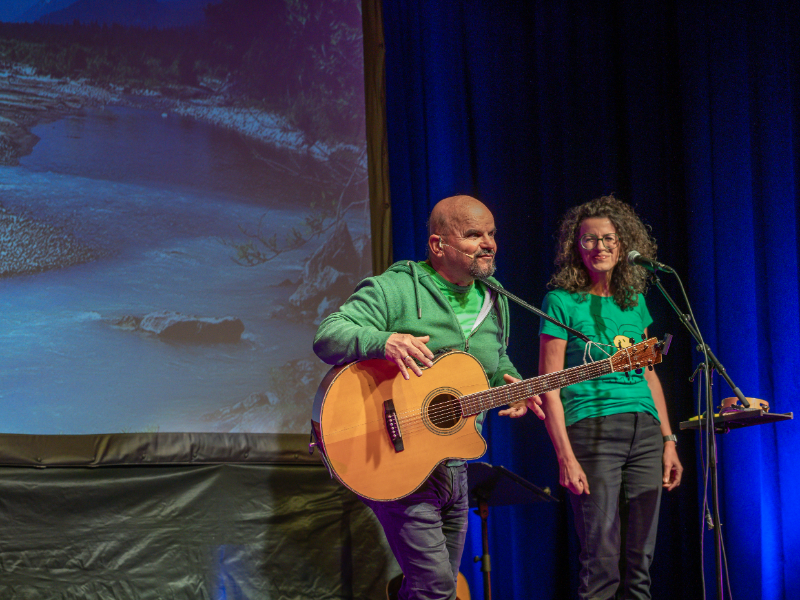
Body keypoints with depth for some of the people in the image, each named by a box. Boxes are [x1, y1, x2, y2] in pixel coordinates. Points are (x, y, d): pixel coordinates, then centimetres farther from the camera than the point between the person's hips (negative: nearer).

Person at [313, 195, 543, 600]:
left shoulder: (494, 303, 13)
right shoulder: (395, 289, -9)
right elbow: (327, 336, -18)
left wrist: (509, 385, 3)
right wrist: (384, 341, -37)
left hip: (454, 468, 7)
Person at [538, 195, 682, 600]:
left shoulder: (634, 300, 14)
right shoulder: (562, 301, -1)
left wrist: (668, 440, 13)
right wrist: (566, 457, -12)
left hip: (645, 431, 5)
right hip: (592, 429, -5)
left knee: (639, 562, 5)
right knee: (601, 564, -7)